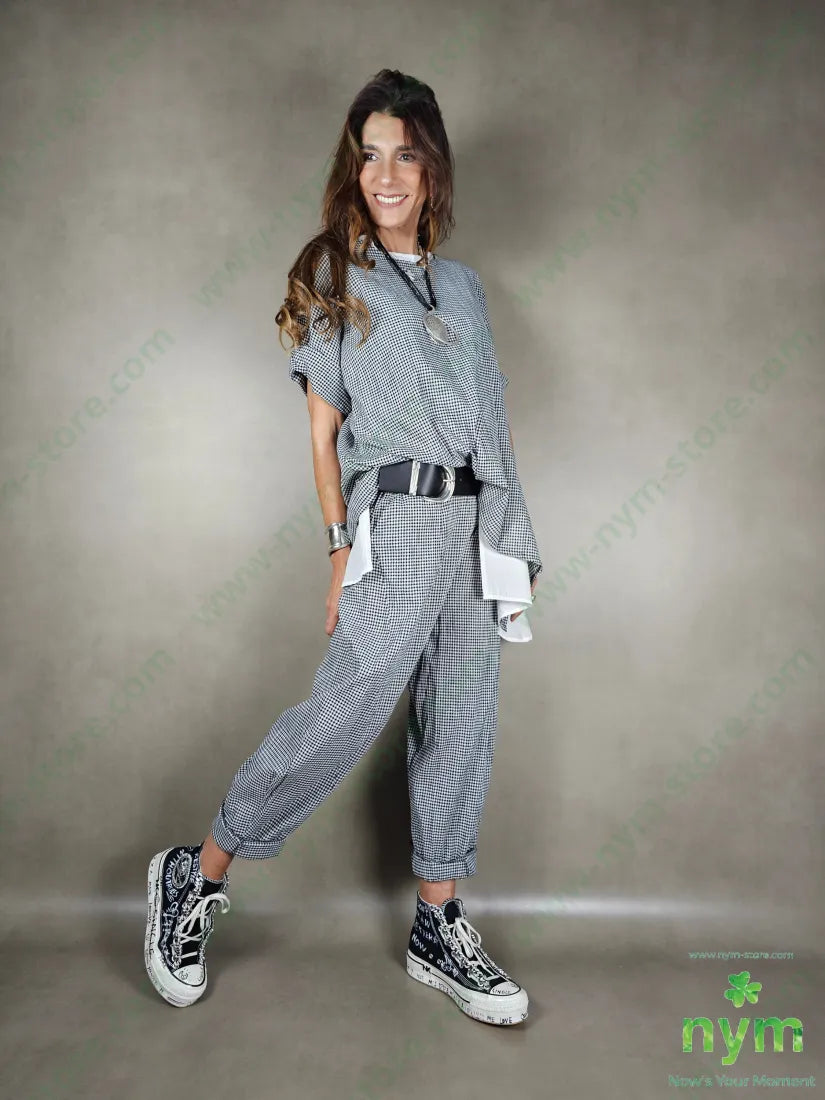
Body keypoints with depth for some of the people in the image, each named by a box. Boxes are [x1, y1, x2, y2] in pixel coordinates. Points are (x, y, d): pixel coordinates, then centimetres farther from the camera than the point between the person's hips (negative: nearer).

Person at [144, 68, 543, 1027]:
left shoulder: (463, 284, 18)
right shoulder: (336, 279, 5)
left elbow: (488, 422, 17)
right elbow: (323, 430, 0)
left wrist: (513, 546, 12)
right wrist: (342, 551, -7)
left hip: (478, 525, 6)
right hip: (397, 522, -5)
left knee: (462, 727, 7)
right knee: (344, 715, -10)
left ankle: (439, 929, 20)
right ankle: (196, 878, 10)